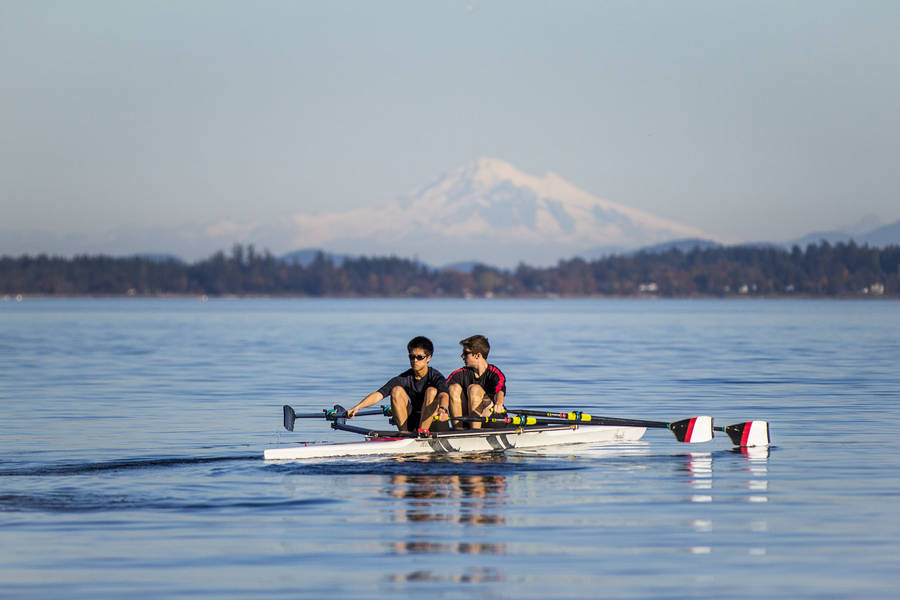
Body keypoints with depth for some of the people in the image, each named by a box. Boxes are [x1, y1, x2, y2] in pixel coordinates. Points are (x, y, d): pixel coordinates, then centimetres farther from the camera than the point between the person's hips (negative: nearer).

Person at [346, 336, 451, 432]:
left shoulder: (435, 377, -11)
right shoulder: (404, 378, -4)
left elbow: (444, 395, -33)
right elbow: (378, 394, -15)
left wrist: (442, 409, -58)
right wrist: (357, 407, -30)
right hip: (412, 422, 3)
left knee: (431, 391, -27)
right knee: (396, 390, -16)